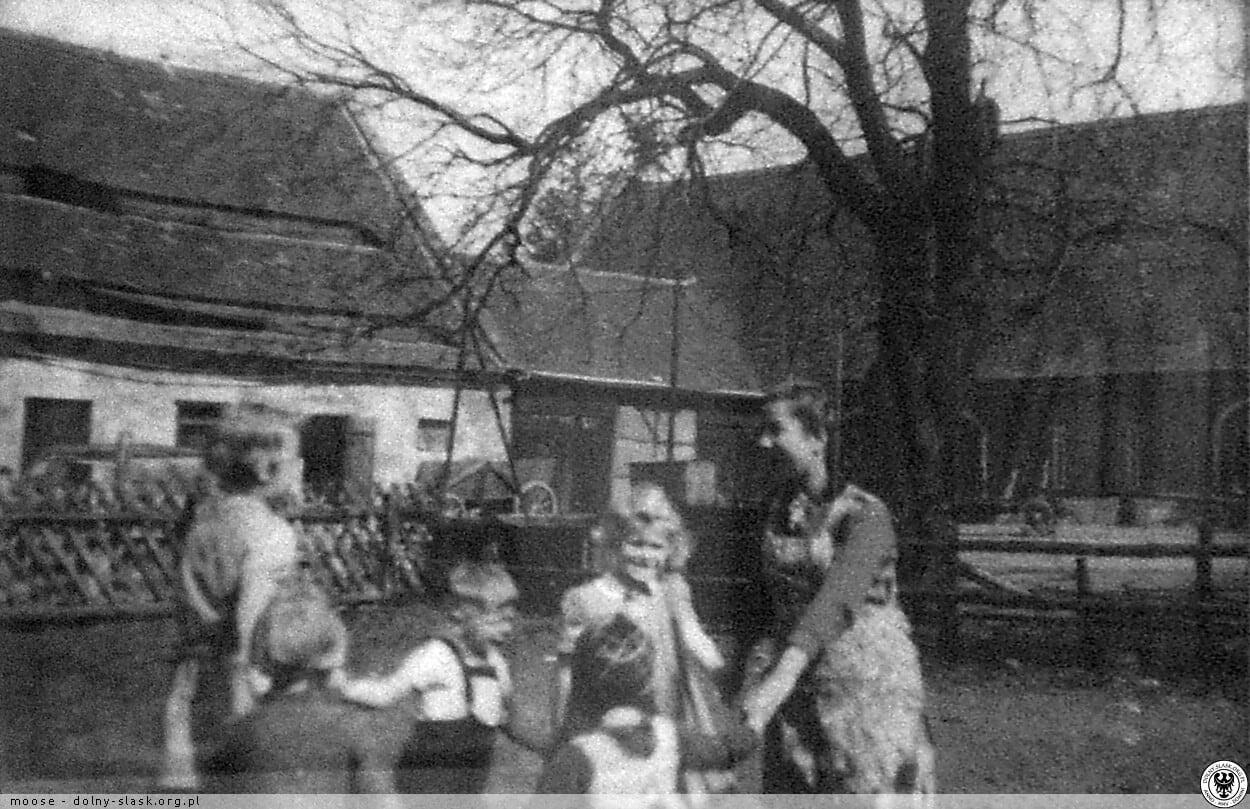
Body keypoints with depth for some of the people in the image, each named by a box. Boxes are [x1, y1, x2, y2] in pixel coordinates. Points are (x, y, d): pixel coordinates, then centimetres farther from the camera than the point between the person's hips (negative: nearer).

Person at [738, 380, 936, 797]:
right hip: (797, 691, 6)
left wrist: (782, 677, -39)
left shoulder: (864, 514, -15)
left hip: (867, 681, -6)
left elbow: (835, 600, -28)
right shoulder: (778, 511, 7)